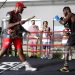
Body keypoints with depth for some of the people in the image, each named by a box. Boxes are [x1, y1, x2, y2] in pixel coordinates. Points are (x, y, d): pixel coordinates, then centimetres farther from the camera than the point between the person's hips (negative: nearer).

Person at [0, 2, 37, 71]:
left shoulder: (19, 15, 10)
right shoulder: (10, 14, -12)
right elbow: (8, 26, -21)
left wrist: (26, 31, 12)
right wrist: (19, 22, -26)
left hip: (17, 36, 6)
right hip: (9, 35, -6)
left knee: (20, 51, 4)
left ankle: (27, 66, 4)